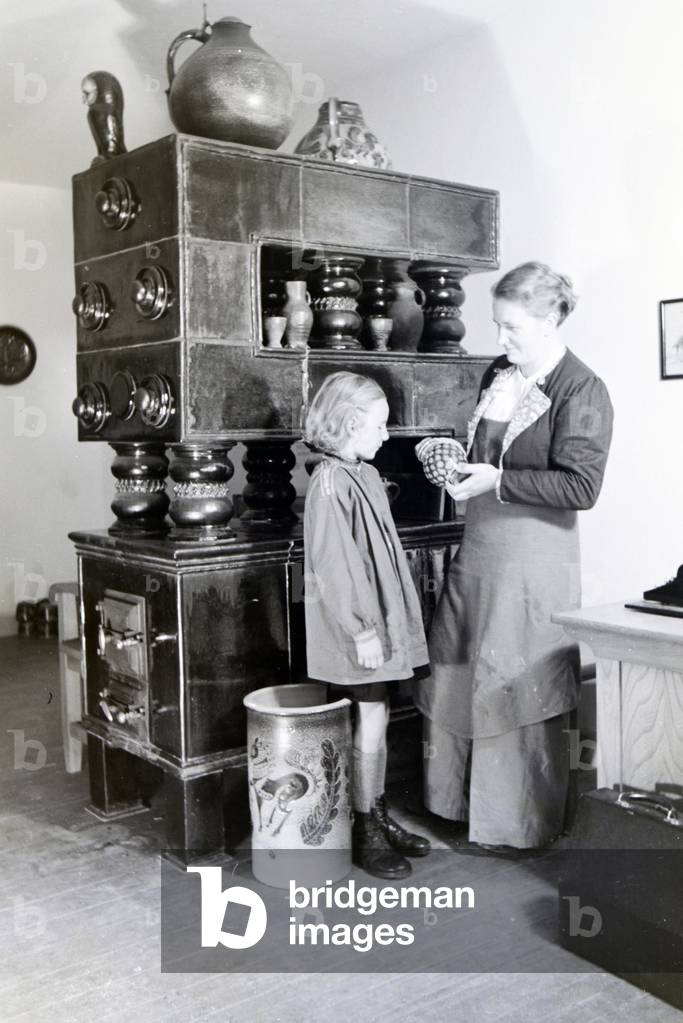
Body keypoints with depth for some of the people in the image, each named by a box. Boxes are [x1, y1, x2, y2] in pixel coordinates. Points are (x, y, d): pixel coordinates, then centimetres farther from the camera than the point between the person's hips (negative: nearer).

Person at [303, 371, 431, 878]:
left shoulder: (366, 476, 12)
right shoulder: (331, 484, -17)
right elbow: (333, 565, -21)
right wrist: (361, 629, -21)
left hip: (381, 619, 9)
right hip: (359, 630, -9)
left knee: (377, 718, 15)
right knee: (371, 719, -1)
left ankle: (379, 817, 28)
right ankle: (366, 835, 12)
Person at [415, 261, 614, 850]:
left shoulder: (582, 390, -10)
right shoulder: (498, 376, 11)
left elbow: (581, 486, -17)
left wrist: (497, 481, -20)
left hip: (535, 555, -7)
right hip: (478, 548, 7)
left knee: (522, 690, 4)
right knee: (452, 675, 12)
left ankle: (523, 825, 24)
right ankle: (458, 801, 32)